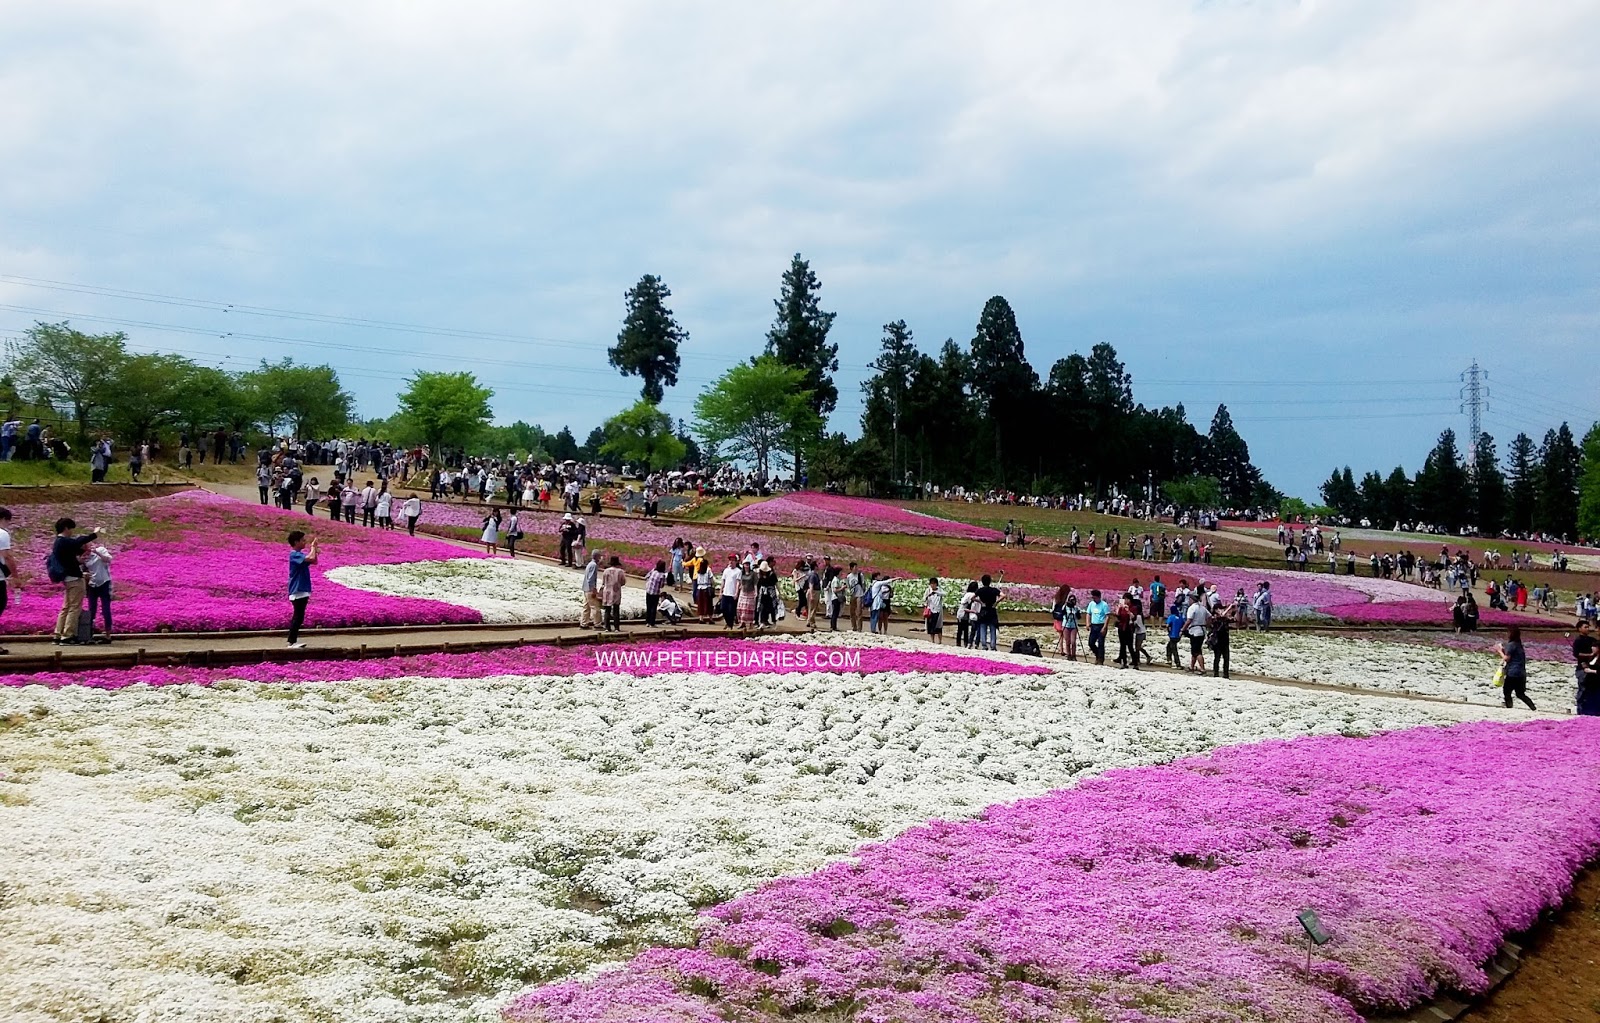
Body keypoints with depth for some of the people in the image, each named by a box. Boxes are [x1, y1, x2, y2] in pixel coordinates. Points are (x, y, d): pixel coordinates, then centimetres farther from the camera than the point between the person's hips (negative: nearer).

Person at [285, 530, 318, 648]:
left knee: (297, 617, 13)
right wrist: (313, 547, -14)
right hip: (298, 592, -10)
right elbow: (311, 558, -30)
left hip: (302, 591, 10)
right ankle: (292, 642, -5)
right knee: (298, 617, -8)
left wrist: (314, 547, 7)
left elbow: (314, 561, 18)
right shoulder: (295, 555, -16)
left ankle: (292, 640, 19)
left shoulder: (301, 554, 14)